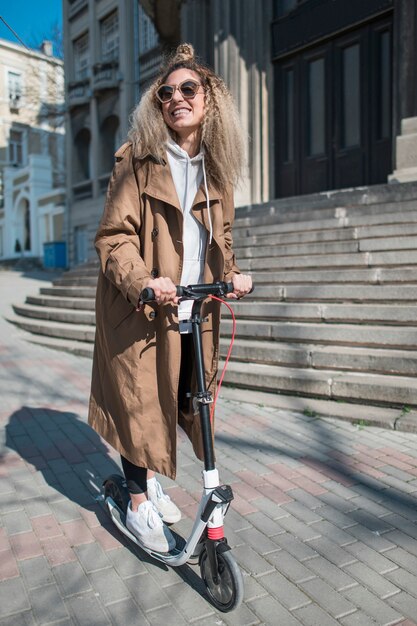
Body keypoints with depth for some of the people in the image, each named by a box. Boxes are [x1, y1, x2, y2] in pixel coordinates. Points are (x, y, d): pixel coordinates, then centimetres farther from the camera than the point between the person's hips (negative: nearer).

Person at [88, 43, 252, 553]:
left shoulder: (217, 166, 10)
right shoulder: (138, 159, -6)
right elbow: (114, 235, -11)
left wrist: (231, 275, -2)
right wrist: (142, 281, -28)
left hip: (195, 310, 5)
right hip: (141, 307, -5)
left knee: (183, 398, 14)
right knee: (141, 400, 2)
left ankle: (148, 479, 40)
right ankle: (138, 505, 25)